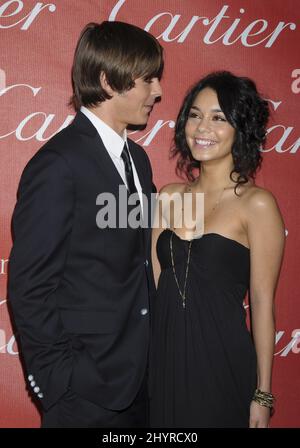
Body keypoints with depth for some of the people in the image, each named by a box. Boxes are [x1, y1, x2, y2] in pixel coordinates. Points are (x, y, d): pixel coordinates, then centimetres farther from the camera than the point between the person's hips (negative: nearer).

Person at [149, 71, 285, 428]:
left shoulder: (257, 204, -10)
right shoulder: (169, 196, 5)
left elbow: (262, 303, -8)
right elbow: (153, 284, 8)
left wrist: (262, 394, -5)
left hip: (221, 365, -4)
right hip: (163, 361, 5)